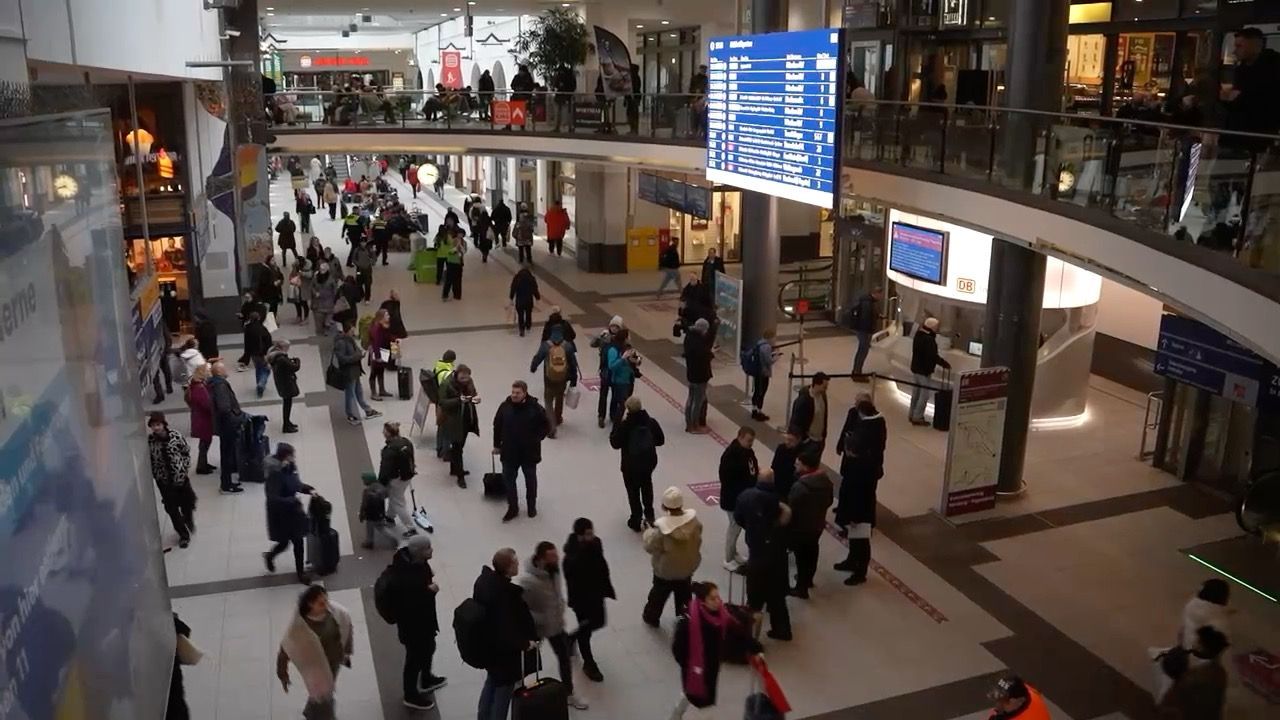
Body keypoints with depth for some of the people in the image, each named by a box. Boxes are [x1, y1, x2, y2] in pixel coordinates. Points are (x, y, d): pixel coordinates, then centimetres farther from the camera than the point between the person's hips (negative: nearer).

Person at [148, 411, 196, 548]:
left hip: (181, 476, 0)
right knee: (172, 509, 6)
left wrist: (185, 468, -6)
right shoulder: (149, 440, -16)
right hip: (164, 480, 0)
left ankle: (189, 521, 50)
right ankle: (184, 535, 25)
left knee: (187, 503, 15)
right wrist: (154, 474, -6)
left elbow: (186, 452, -1)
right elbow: (148, 460, -4)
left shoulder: (176, 435, -15)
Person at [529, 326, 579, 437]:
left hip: (549, 380, -2)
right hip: (563, 379, 2)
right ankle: (558, 419, 46)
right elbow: (573, 364, -3)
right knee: (560, 399, 27)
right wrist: (573, 380, 7)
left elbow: (537, 358, -4)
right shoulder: (568, 346, -6)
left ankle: (552, 426, -9)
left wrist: (532, 368, 18)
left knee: (549, 402, 7)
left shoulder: (546, 345, -11)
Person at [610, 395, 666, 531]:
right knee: (646, 485, 30)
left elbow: (615, 443, -13)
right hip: (649, 461, 3)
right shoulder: (651, 422, -10)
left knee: (633, 492, 15)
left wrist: (617, 425, -7)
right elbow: (661, 440, -1)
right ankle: (649, 516, 32)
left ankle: (636, 522, 23)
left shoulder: (624, 425, -20)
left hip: (631, 464, -3)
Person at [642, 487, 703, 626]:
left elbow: (650, 547, -19)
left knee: (659, 593, 24)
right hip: (688, 565, 3)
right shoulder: (693, 519, -24)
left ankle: (651, 617, 46)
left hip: (666, 569, -3)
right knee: (684, 591, 29)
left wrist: (649, 531, -2)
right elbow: (697, 538, -4)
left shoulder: (662, 527, -36)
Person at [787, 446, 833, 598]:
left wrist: (786, 527, -7)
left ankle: (801, 588, 24)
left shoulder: (799, 486, -32)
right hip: (818, 524, 7)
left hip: (800, 527, -7)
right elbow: (829, 501, 7)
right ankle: (808, 579, 46)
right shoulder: (826, 481, -10)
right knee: (811, 552, 26)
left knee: (801, 557, 10)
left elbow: (790, 510, -23)